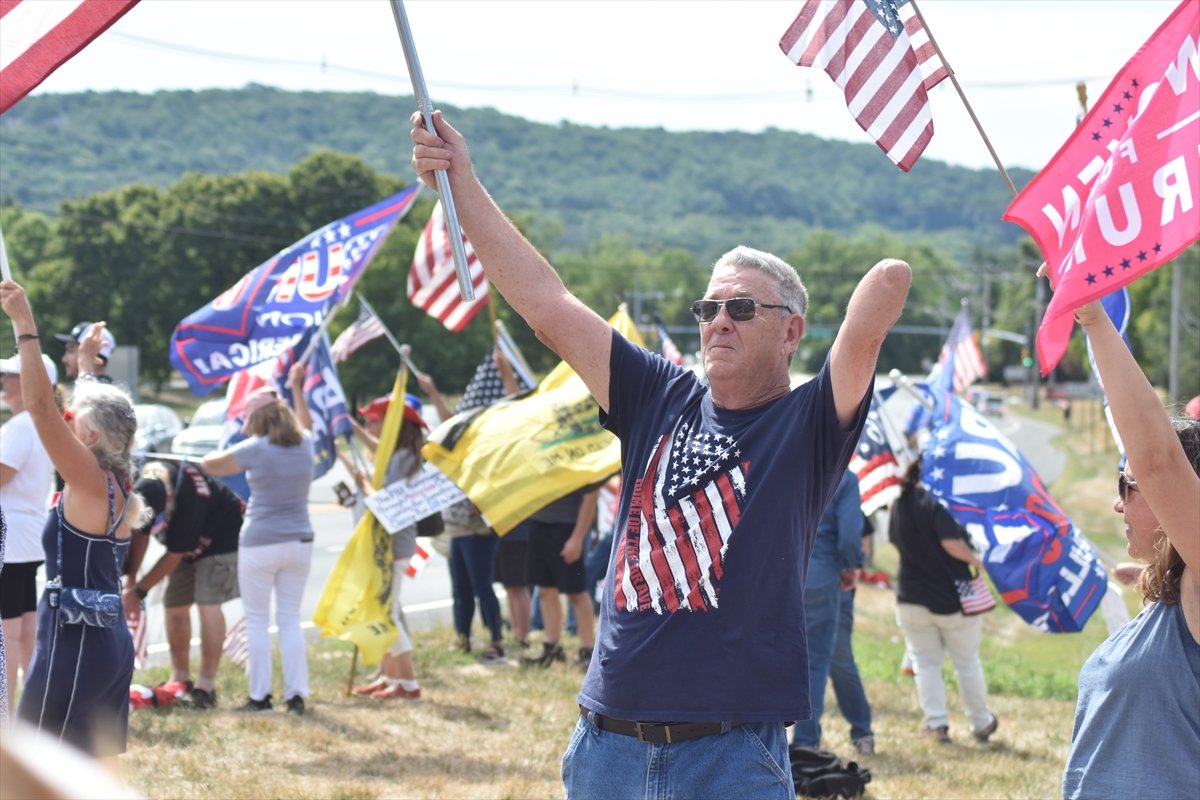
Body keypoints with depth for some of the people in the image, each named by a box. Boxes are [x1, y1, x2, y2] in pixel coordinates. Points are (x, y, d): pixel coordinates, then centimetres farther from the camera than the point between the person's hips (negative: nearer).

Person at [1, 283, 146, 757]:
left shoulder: (91, 482, -12)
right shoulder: (116, 484, 10)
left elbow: (41, 405, -19)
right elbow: (96, 409, 29)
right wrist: (86, 363, 40)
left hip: (74, 643, -9)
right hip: (111, 641, 9)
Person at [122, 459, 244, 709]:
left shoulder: (186, 500, -40)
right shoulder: (144, 486, -21)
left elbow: (174, 556, -29)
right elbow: (140, 534, -3)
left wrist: (138, 591, -21)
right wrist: (130, 579, -9)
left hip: (223, 536, -7)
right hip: (188, 543, 7)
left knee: (207, 604, -18)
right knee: (174, 606, 3)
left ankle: (206, 685, -15)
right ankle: (180, 679, 13)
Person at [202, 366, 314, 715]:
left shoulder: (257, 449, -12)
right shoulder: (304, 444, 4)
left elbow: (208, 464, -1)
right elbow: (305, 423, 30)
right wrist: (297, 388, 40)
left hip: (260, 544, -5)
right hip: (299, 542, 5)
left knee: (257, 621, 4)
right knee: (290, 620, 9)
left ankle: (260, 696, 3)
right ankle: (296, 695, 5)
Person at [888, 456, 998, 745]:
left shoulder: (899, 504, 2)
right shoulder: (939, 503, -17)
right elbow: (951, 542, -27)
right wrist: (975, 560, -11)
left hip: (912, 599, 4)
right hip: (951, 597, -4)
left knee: (925, 663, 9)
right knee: (967, 662, 11)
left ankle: (936, 723, -1)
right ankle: (981, 723, 21)